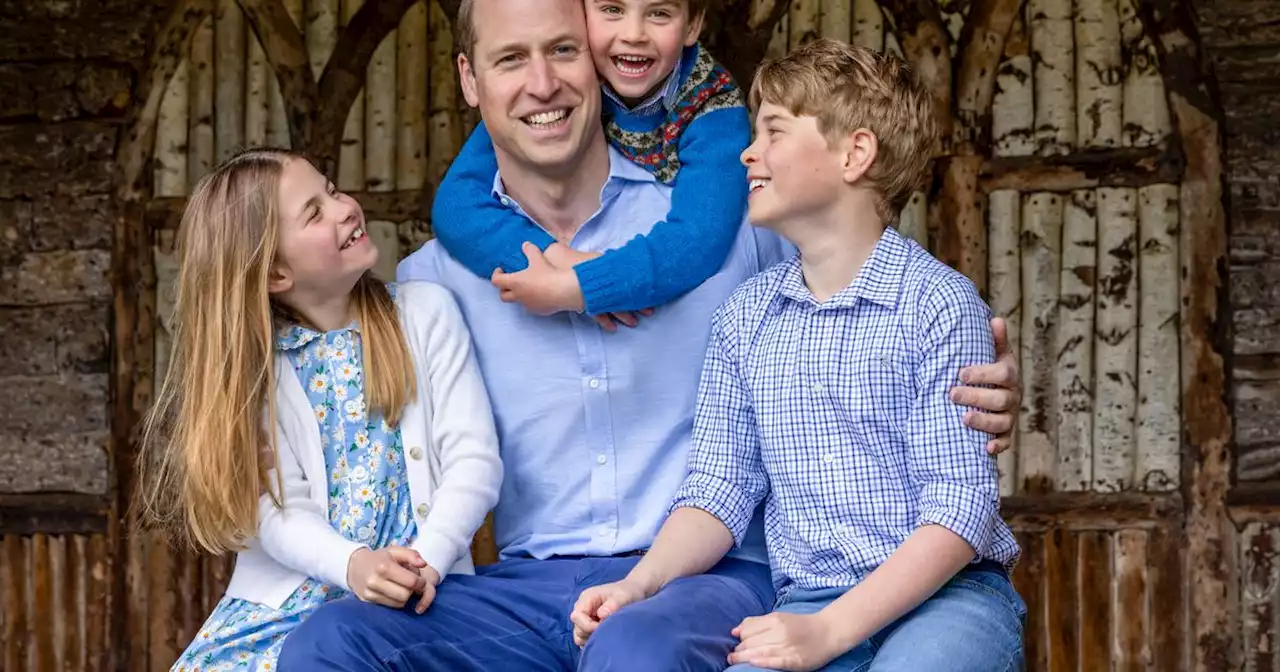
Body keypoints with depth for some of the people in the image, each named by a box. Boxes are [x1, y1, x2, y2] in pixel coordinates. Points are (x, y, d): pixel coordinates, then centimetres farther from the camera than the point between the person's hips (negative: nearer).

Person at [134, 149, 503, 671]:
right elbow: (279, 509, -7)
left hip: (414, 596, -1)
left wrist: (428, 561, -19)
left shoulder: (425, 313, 3)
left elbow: (473, 458, -4)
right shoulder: (254, 364, 3)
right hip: (291, 598, 2)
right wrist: (354, 566, -26)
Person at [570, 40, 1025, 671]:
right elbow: (721, 488, 10)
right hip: (806, 604, 3)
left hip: (946, 595, -3)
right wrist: (640, 583, -10)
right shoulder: (747, 316, 11)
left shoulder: (940, 304, -5)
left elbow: (960, 507, -11)